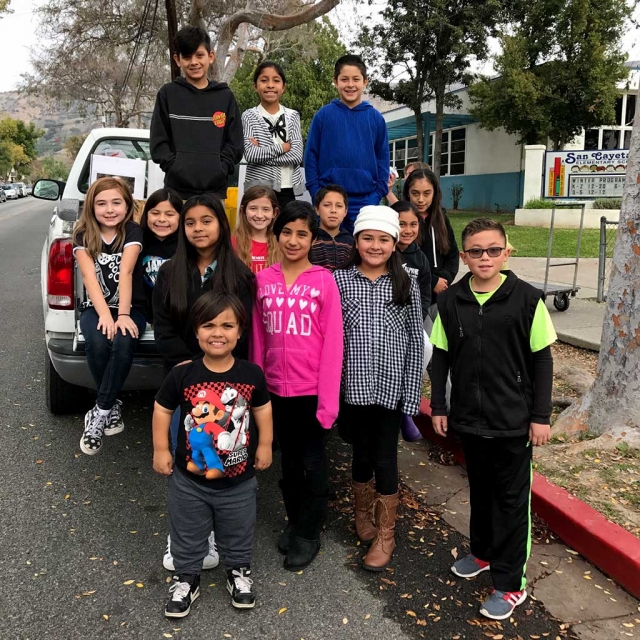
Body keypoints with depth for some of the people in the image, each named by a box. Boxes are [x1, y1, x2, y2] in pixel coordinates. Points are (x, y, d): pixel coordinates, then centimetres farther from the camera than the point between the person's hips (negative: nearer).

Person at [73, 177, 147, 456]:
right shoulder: (83, 235, 0)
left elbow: (126, 272, -19)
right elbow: (89, 277, -14)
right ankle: (111, 407, -8)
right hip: (95, 307, 1)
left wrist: (123, 315, -29)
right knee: (97, 343, -32)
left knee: (124, 343, -34)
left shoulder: (133, 231, -4)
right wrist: (105, 315, -29)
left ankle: (100, 412, -18)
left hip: (130, 306, -1)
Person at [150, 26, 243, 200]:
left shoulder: (225, 96, 11)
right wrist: (175, 168, -8)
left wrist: (220, 170, -5)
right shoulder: (167, 94, 8)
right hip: (177, 190, -1)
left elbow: (235, 143, 9)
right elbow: (158, 142, 6)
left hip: (215, 190, 1)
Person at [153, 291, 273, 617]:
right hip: (189, 480, -1)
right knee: (187, 534, 18)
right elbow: (162, 409, -2)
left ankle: (238, 571, 46)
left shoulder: (252, 374, -12)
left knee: (238, 534, 21)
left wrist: (264, 446, 7)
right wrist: (160, 450, -2)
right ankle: (186, 578, 40)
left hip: (239, 480, 1)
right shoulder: (182, 375, -16)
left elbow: (262, 409, 5)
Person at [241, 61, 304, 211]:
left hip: (288, 189, 2)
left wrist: (262, 153, -10)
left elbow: (297, 155, -5)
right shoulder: (249, 116, 2)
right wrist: (282, 147, -8)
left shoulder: (292, 116, 8)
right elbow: (250, 154, -12)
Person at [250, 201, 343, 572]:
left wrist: (328, 399, -14)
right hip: (276, 390, 4)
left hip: (312, 391, -4)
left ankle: (309, 535, 26)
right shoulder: (264, 280, 2)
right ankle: (295, 523, 37)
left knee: (313, 463, 9)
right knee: (289, 462, 18)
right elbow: (258, 339, 6)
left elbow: (333, 343, -10)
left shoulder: (324, 281, -8)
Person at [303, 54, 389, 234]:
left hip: (365, 200, 2)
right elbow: (311, 155, 2)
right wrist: (316, 192, -6)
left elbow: (382, 157, 8)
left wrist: (378, 193, -1)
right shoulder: (323, 115, 1)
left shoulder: (376, 118, 5)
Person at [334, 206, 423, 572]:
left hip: (391, 386, 0)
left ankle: (386, 535, 23)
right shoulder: (339, 281, -2)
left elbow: (416, 342, 1)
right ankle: (363, 512, 40)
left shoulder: (406, 285, 0)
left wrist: (412, 392, -3)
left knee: (385, 457, 6)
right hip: (353, 385, 1)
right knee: (362, 453, 14)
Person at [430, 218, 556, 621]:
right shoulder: (450, 302, -3)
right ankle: (483, 551, 42)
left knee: (512, 500, 7)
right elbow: (441, 358, 5)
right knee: (480, 490, 20)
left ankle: (511, 583, 19)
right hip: (469, 418, 3)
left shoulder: (527, 299, -11)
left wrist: (541, 415, -6)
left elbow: (542, 360, -6)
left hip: (514, 420, -3)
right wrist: (438, 407, 5)